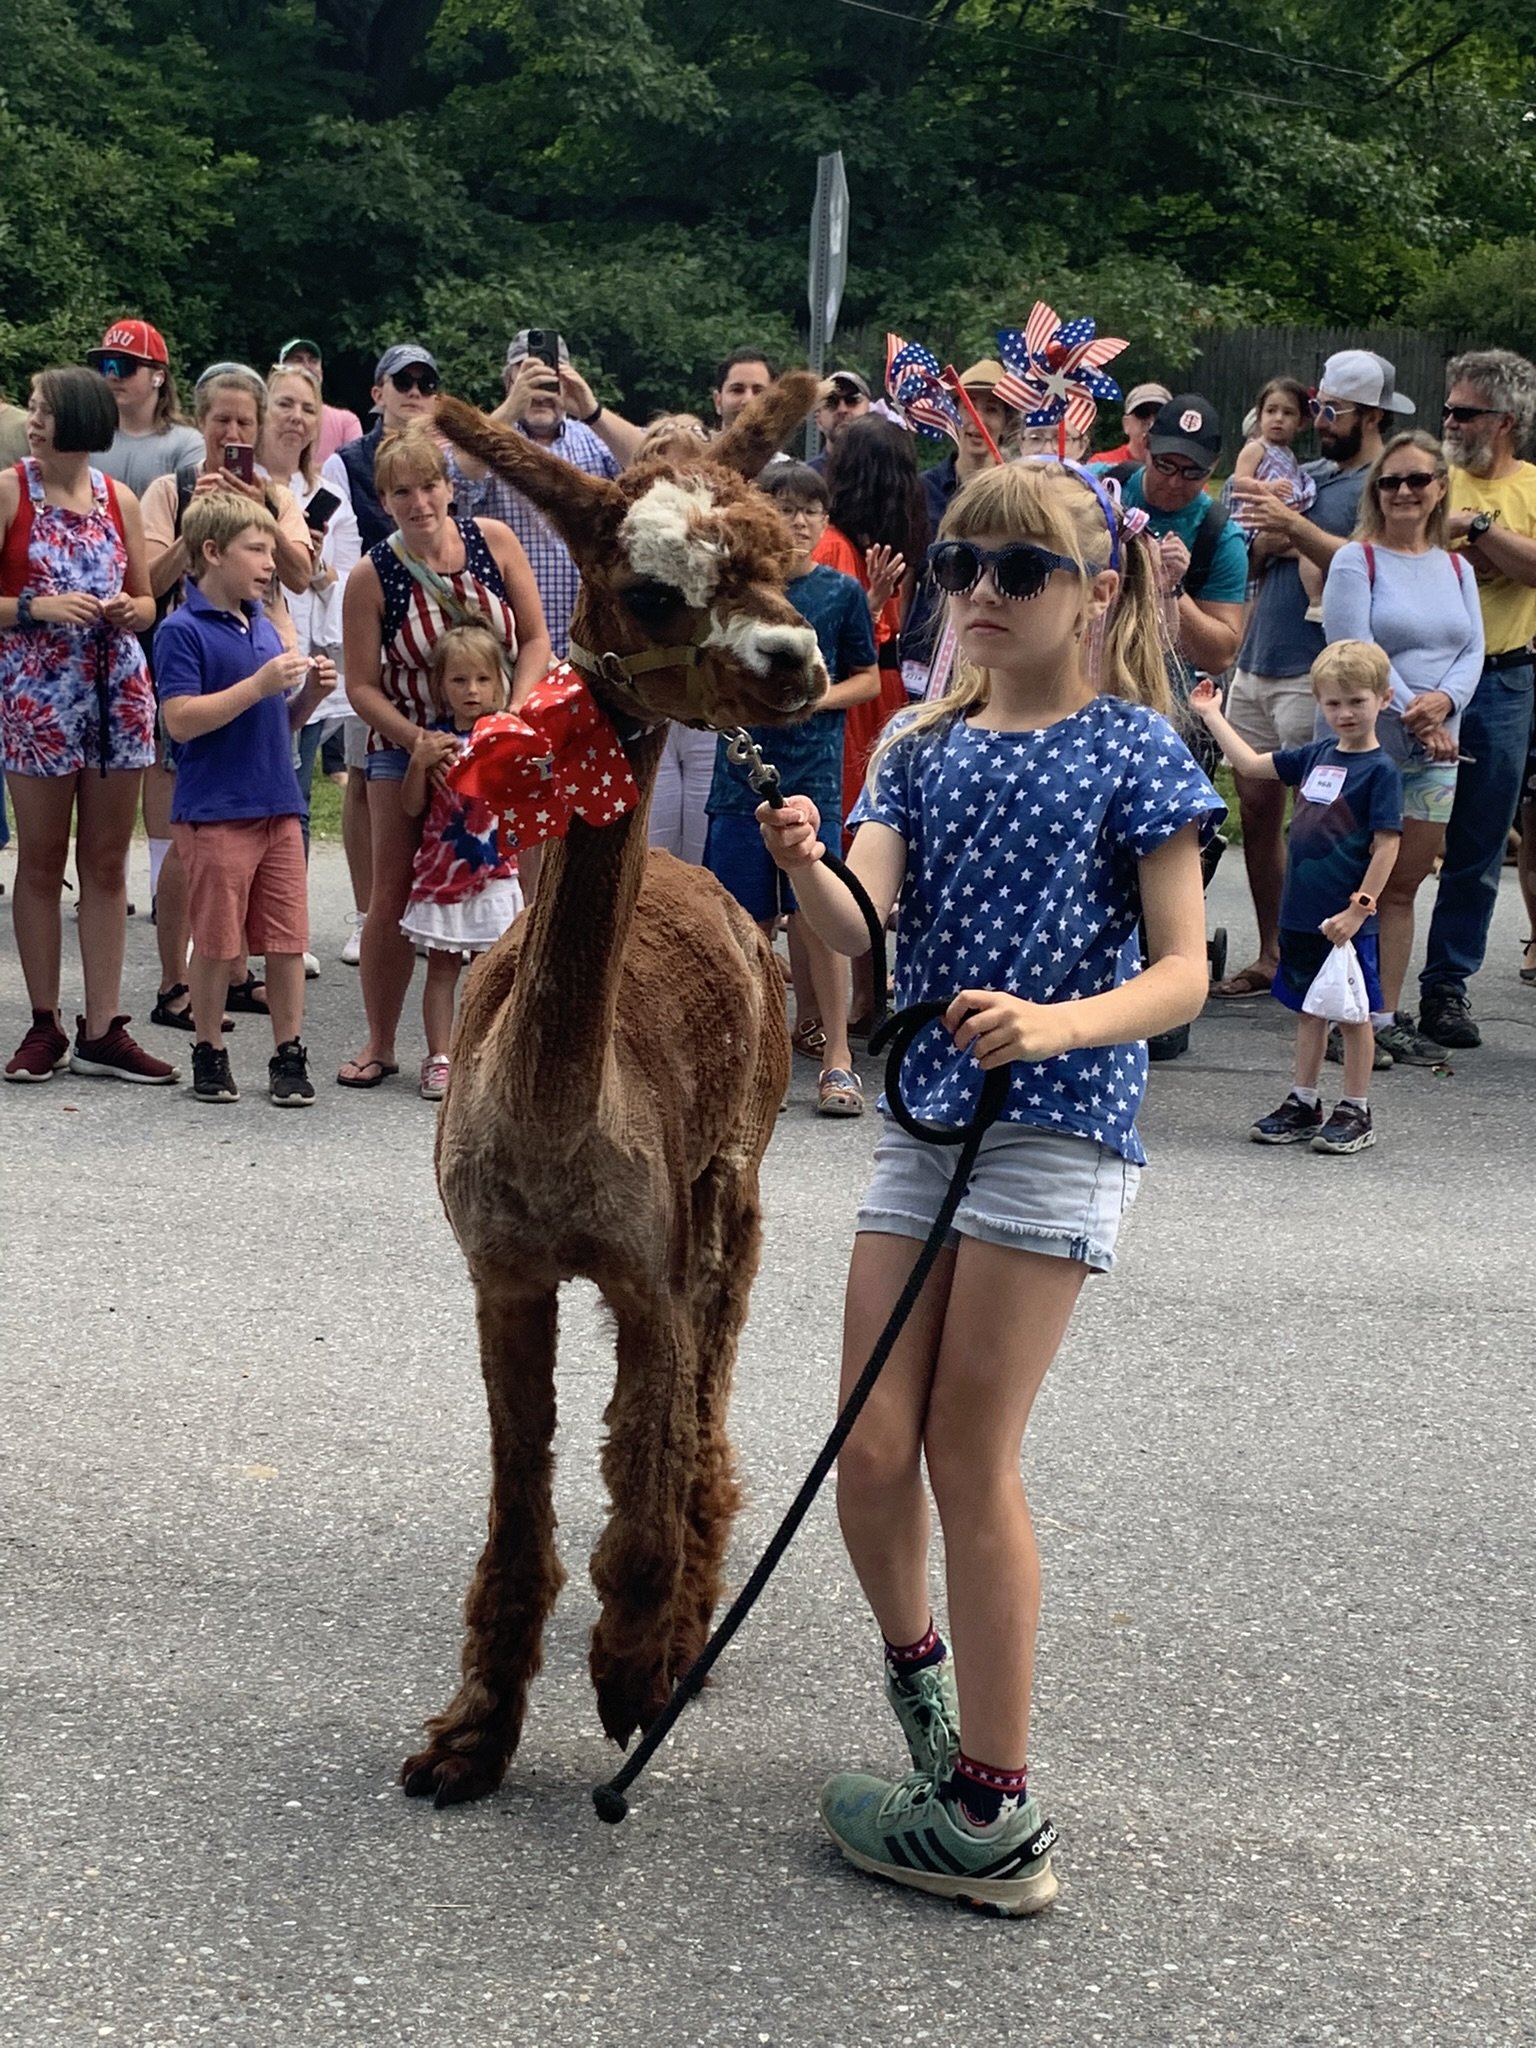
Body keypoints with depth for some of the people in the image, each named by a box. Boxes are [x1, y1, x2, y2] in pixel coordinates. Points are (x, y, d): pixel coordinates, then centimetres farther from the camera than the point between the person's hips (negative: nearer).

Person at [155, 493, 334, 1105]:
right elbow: (180, 719, -18)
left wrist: (310, 693, 2)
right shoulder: (182, 631, -8)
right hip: (215, 810, -6)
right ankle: (209, 1054, 16)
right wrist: (259, 684, -20)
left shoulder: (264, 626, 15)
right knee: (217, 944, 1)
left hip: (279, 805, 6)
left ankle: (289, 1054, 13)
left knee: (287, 939, 5)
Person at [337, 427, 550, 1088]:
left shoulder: (493, 541, -8)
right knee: (393, 897, 2)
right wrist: (421, 743, -18)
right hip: (405, 743, -1)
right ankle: (379, 1044, 16)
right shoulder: (371, 576, -11)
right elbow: (362, 686, -6)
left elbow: (534, 641, -2)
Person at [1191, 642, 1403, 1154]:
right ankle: (1304, 1105, 23)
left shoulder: (1380, 769, -10)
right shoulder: (1316, 756, 10)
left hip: (1345, 920, -7)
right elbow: (1250, 763, 20)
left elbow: (1386, 845, -13)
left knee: (1353, 1013, 3)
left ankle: (1356, 1112, 12)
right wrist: (1212, 715, 21)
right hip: (1300, 915, 7)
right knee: (1308, 1011, 14)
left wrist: (1359, 908, -16)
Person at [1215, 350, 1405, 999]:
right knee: (1257, 812, 10)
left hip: (1314, 677, -8)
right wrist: (1266, 541, -4)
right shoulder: (1312, 473, 18)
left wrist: (1294, 526, -26)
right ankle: (1271, 957, 18)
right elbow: (1254, 559, 18)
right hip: (1256, 664, 8)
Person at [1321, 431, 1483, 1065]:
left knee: (1402, 887, 7)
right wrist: (1412, 714, -18)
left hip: (1434, 752, 5)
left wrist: (1444, 700, -15)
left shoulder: (1456, 569, 13)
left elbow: (1472, 650, 6)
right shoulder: (1357, 560, -4)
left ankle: (1386, 1015, 11)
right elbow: (1354, 651, -13)